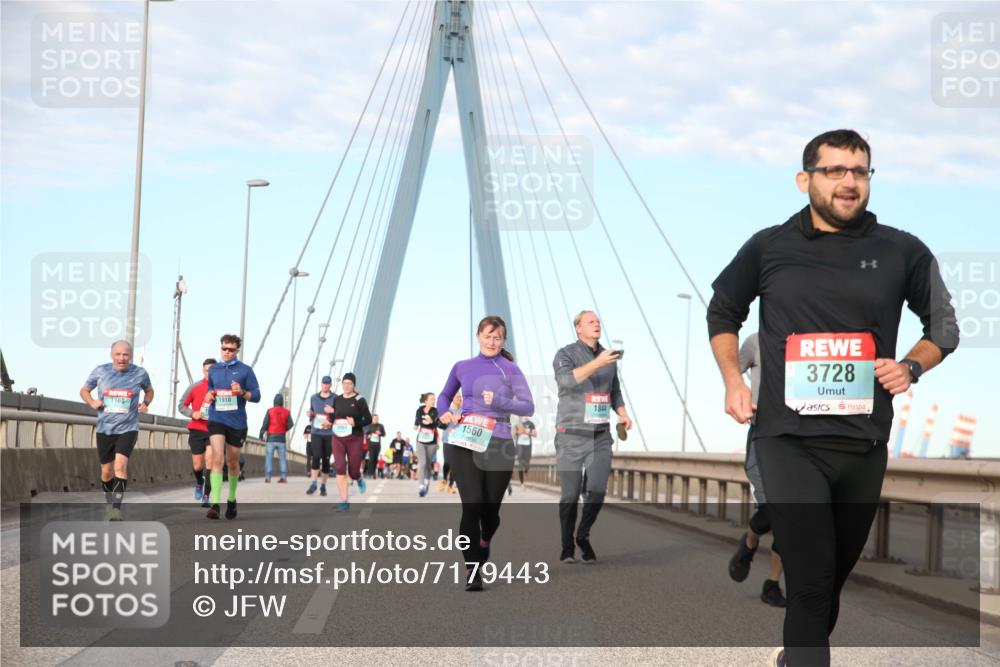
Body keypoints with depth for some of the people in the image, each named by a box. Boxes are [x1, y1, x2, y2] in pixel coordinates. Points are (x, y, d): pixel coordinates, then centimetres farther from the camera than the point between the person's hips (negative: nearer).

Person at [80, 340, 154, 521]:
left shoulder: (140, 373, -2)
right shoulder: (100, 371, -2)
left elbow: (149, 390, 19)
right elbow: (84, 390, 12)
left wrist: (145, 403, -1)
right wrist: (92, 402, -8)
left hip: (128, 429, -2)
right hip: (104, 429, 2)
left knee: (120, 465, -23)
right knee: (106, 471, 11)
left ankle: (117, 508, -24)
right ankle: (109, 503, 36)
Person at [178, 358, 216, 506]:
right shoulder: (194, 388, 2)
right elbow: (181, 405, 8)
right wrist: (193, 414, -11)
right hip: (197, 431, 1)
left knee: (210, 463, -14)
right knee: (197, 466, 6)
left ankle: (206, 497, -8)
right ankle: (199, 483, 39)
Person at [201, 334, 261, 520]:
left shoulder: (245, 370, 0)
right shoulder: (213, 369, 9)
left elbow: (256, 396, -1)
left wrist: (242, 392, -19)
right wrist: (209, 396, 3)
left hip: (237, 422, -1)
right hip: (216, 420, 1)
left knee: (233, 462, 12)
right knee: (217, 458, -17)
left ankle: (231, 500, 34)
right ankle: (215, 503, -23)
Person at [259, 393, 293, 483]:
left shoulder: (270, 411, -4)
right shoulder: (286, 412, 3)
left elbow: (265, 424, -8)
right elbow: (290, 424, 0)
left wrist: (261, 435, 3)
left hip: (271, 437, -2)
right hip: (281, 438, 2)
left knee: (269, 457, 0)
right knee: (283, 457, 4)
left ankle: (267, 477, -6)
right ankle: (284, 476, -3)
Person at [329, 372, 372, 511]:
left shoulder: (360, 400, -6)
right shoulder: (337, 400, 7)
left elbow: (368, 420, -6)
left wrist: (356, 423, -23)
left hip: (355, 439, -3)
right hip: (338, 438, 3)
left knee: (353, 472, 4)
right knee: (340, 469, -12)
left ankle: (359, 479, 44)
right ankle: (344, 502, -7)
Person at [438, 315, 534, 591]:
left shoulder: (510, 370, 2)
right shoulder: (462, 368, 8)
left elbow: (528, 407, -5)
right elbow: (444, 396, 24)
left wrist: (498, 401, -19)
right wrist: (444, 413, 2)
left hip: (498, 445, 0)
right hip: (465, 444, 0)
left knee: (491, 507, 7)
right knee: (472, 505, -14)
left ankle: (483, 543, 42)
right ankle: (472, 570, -11)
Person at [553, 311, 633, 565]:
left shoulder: (609, 357, 9)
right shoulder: (565, 355, -8)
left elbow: (615, 392, 19)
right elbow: (566, 380, -28)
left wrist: (623, 413, 0)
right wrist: (596, 363, -37)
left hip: (600, 436, 4)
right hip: (571, 436, -4)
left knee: (597, 490, -9)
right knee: (570, 494, 0)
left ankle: (584, 536, 14)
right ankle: (567, 546, 17)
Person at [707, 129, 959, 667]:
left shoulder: (902, 252, 2)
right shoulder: (768, 247, 2)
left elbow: (944, 326, 15)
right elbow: (722, 313, 18)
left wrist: (912, 368, -3)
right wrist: (732, 382, 5)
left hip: (864, 442, 2)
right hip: (788, 439, -2)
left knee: (839, 569, 16)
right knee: (812, 574, -13)